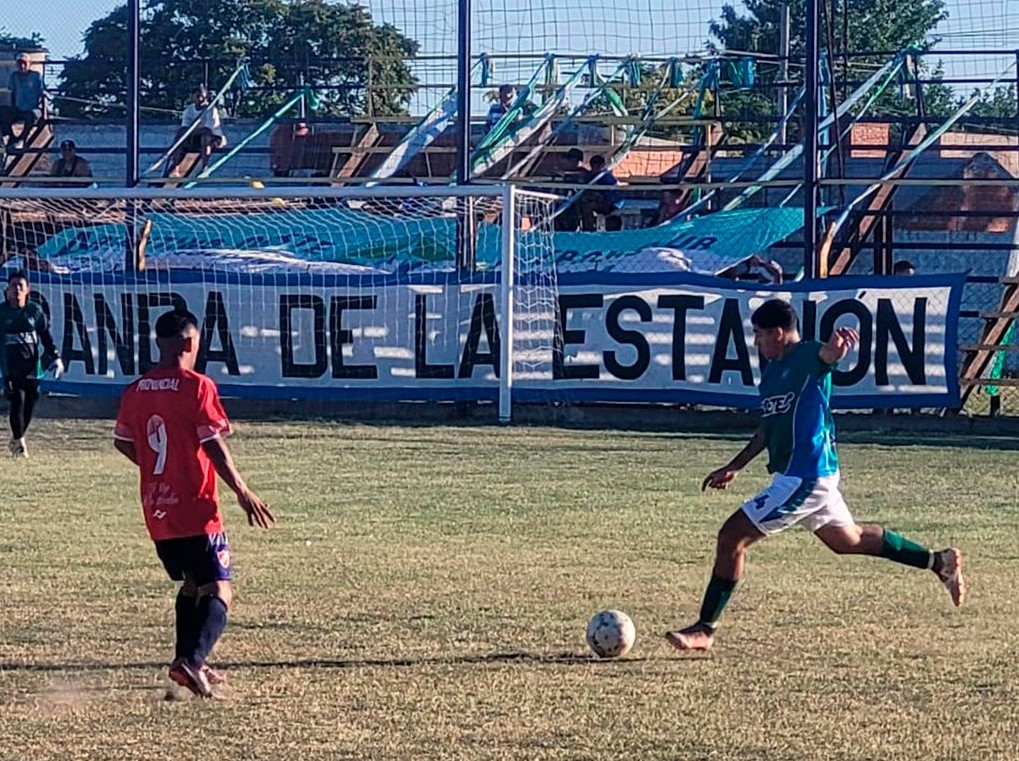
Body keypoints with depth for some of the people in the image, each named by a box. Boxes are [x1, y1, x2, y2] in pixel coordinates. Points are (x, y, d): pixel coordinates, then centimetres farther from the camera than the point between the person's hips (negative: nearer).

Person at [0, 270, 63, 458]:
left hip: (32, 365, 2)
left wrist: (55, 358, 1)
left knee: (30, 403, 3)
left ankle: (16, 440, 20)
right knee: (18, 400, -14)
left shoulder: (35, 311, 5)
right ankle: (18, 441, -5)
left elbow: (46, 336, 8)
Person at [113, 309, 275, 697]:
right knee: (219, 591, -4)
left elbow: (123, 443, 17)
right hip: (195, 510, -7)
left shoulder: (136, 390, 6)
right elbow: (213, 445, -15)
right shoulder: (197, 387, -13)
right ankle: (192, 660, -24)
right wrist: (242, 491, -6)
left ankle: (187, 661, 25)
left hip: (156, 512, 7)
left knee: (191, 584, 25)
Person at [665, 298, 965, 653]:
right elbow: (769, 428, 24)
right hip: (815, 474, 11)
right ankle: (939, 561, 32)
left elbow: (827, 355, -39)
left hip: (804, 476, -11)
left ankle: (704, 629, -5)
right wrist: (734, 467, 24)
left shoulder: (808, 357, -14)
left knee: (732, 536, -11)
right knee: (848, 540, 23)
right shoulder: (771, 369, 13)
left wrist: (837, 346, -63)